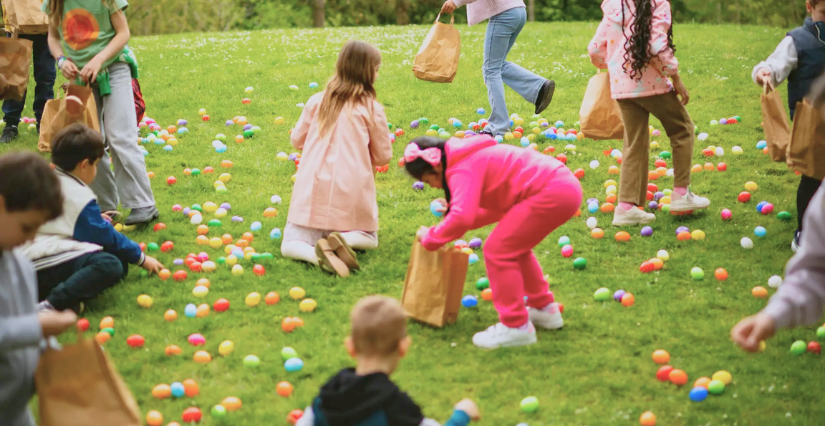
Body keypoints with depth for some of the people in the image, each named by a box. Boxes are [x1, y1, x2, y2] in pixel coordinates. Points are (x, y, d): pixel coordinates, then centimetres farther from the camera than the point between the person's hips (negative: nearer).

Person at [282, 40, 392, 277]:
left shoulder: (317, 101, 6)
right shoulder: (372, 109, -1)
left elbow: (297, 140, 15)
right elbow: (383, 156, 5)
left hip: (313, 188, 1)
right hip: (352, 191, -1)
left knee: (290, 246, 8)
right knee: (368, 240, 21)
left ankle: (318, 253, -26)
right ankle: (343, 238, -14)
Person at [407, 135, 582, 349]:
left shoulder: (463, 169, -10)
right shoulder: (473, 158, 21)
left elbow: (462, 218, -25)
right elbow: (498, 208, 22)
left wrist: (429, 237, -9)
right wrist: (452, 210, 15)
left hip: (552, 193, -11)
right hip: (567, 186, 11)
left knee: (497, 251, -5)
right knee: (515, 247, 25)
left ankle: (516, 327, 2)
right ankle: (545, 309, 36)